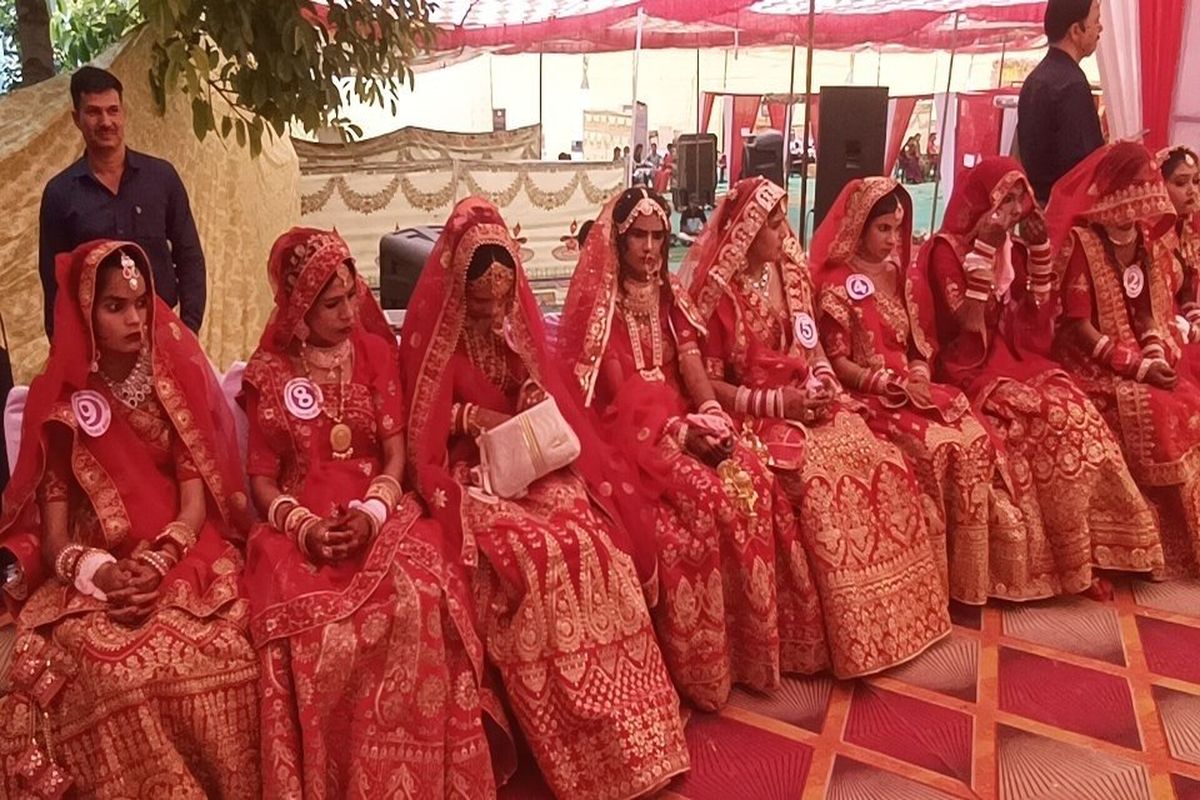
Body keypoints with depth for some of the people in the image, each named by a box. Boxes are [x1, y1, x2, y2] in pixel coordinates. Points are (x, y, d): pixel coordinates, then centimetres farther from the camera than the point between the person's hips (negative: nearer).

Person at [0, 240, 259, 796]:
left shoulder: (179, 377, 3)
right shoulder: (56, 398, 2)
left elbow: (196, 503, -2)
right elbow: (54, 532, -1)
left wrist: (159, 564, -21)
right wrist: (101, 573, -21)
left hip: (183, 559, 0)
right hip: (94, 574, 0)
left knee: (213, 657, -28)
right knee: (113, 672, -30)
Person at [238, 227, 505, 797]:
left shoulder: (375, 351, 8)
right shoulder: (268, 372, 4)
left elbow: (395, 453, 2)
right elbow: (262, 476, 3)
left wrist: (372, 513, -16)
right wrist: (302, 525, -16)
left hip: (379, 510, 1)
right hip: (301, 523, -1)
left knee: (416, 599, -31)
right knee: (307, 617, -32)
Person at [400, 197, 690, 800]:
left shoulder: (518, 325, 10)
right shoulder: (435, 333, -4)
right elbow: (421, 424, -1)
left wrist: (539, 403, -5)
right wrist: (471, 417, -16)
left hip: (536, 464, 5)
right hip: (472, 472, -4)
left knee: (595, 541, -24)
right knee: (539, 554, -30)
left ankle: (622, 731, -13)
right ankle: (580, 750, -18)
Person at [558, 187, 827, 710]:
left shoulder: (670, 295, 15)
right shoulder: (598, 302, -5)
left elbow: (693, 367, 6)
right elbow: (616, 392, -11)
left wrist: (712, 413, -15)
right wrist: (681, 430, -20)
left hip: (684, 419, 6)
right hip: (627, 431, -6)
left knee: (753, 479, -20)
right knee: (705, 494, -29)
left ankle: (759, 638, -8)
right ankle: (700, 661, -16)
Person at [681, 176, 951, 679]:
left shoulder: (791, 273, 10)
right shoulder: (717, 291, -11)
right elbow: (708, 383, -11)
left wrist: (824, 382, -3)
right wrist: (779, 403, -17)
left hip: (807, 403, 6)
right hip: (755, 414, -6)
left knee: (881, 463, -15)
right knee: (820, 477, -30)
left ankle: (892, 614, -3)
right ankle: (852, 633, -15)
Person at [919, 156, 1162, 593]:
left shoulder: (1014, 246, 12)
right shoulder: (945, 249, -7)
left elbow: (1041, 314, 10)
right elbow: (968, 321, -18)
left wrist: (1040, 247, 2)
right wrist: (983, 248, -21)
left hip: (1019, 358, 6)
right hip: (971, 367, -6)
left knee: (1078, 411, -21)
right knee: (1053, 417, -27)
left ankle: (1087, 549, -13)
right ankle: (1064, 560, -15)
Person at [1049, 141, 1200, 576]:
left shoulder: (1147, 243, 10)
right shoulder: (1080, 241, -12)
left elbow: (1150, 313, 11)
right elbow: (1078, 326, -15)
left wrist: (1156, 357, -9)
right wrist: (1137, 366, -18)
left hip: (1145, 361, 7)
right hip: (1094, 364, -7)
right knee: (1159, 413, -26)